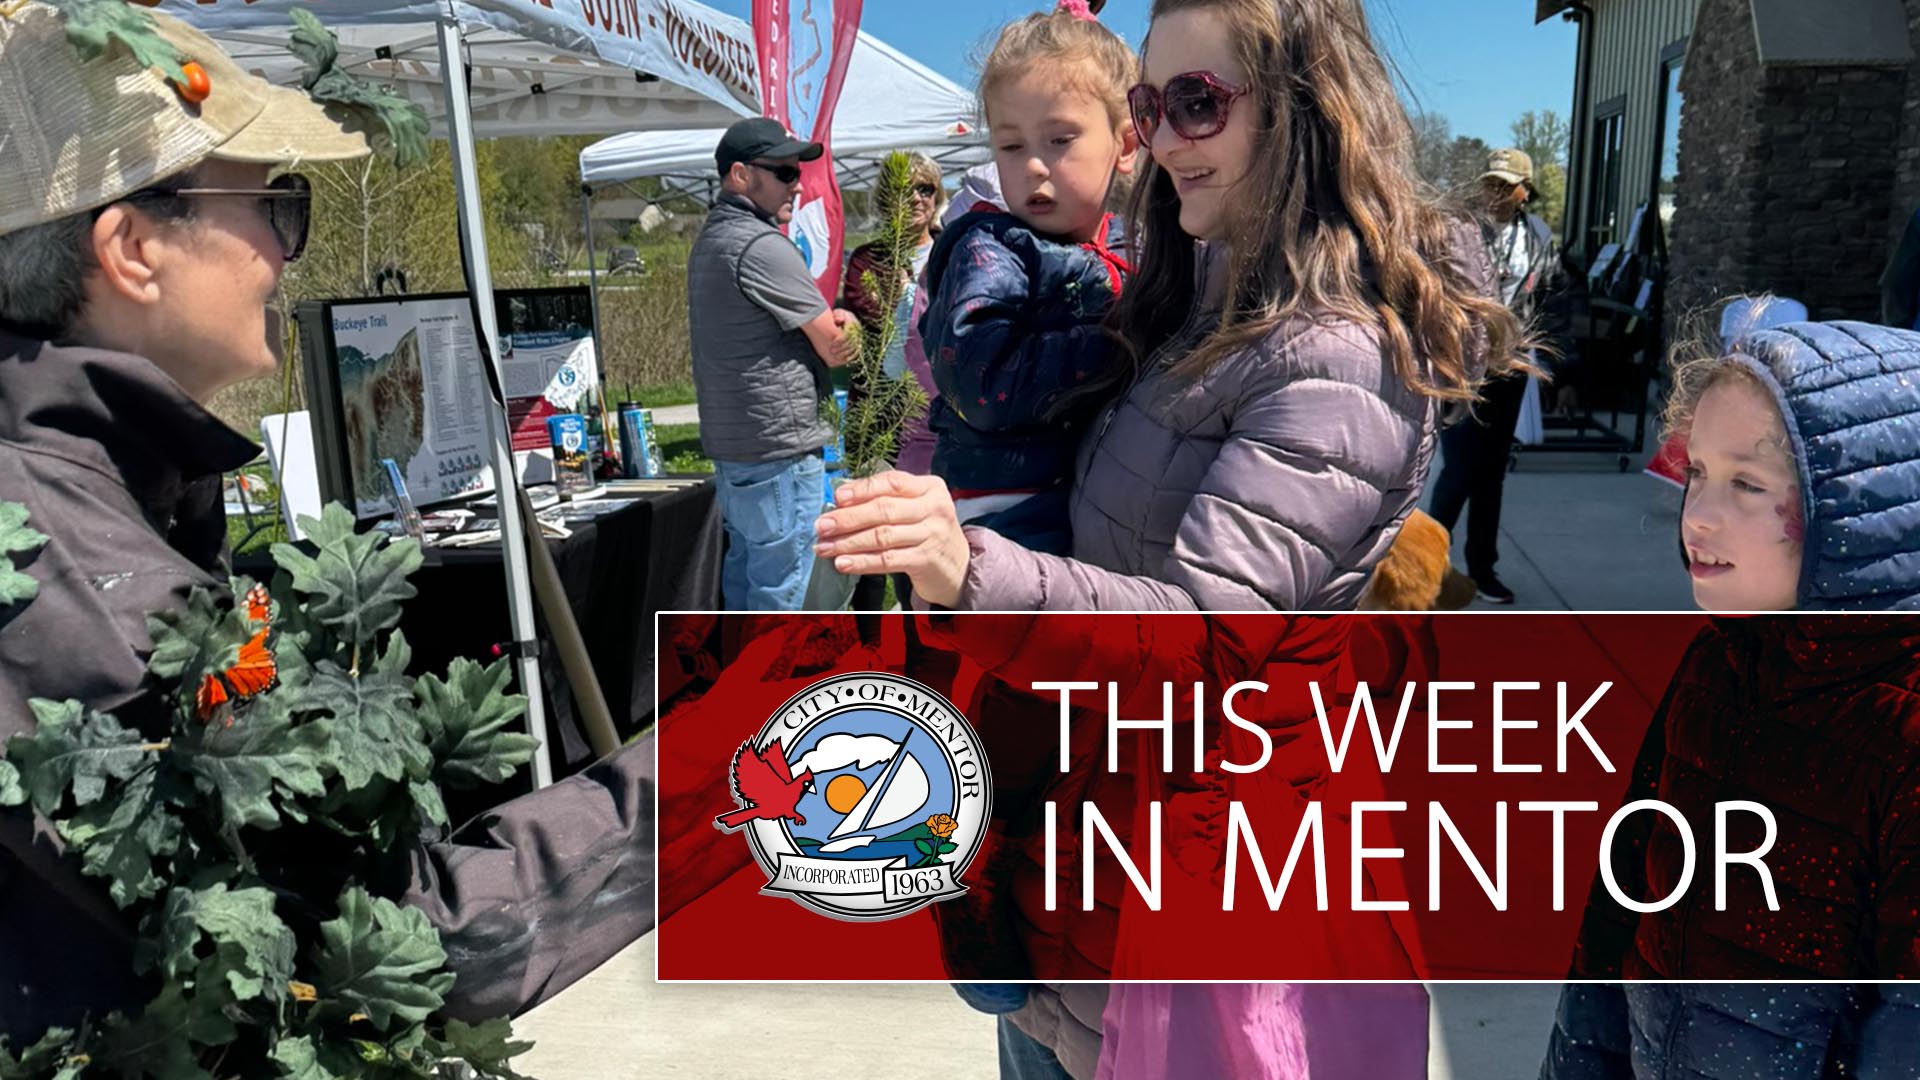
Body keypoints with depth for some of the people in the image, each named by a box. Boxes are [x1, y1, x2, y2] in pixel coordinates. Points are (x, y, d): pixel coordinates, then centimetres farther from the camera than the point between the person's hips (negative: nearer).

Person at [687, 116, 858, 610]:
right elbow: (837, 348, -13)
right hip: (781, 449, -10)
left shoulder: (710, 240, 14)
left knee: (742, 579, 18)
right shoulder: (764, 246, -17)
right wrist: (844, 324, 8)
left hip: (729, 443, 10)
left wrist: (831, 320, -4)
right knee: (777, 595, -3)